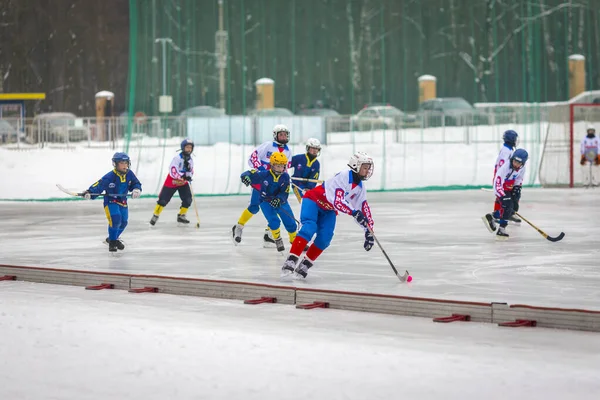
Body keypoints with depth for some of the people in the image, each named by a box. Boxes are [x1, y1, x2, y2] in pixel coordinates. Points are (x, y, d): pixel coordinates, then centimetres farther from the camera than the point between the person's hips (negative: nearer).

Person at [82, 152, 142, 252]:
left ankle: (113, 238, 38)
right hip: (110, 201, -6)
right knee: (115, 219, -25)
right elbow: (98, 186, -25)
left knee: (123, 222, 10)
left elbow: (136, 184, 3)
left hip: (122, 201, 6)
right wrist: (89, 193, -39)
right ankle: (112, 242, -9)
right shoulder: (110, 177, -23)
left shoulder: (129, 174, -8)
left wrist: (136, 190, -20)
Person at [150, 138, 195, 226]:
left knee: (188, 200, -4)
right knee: (163, 199, -5)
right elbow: (173, 172, -27)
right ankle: (155, 215, 11)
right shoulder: (177, 158, -23)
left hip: (183, 183, 6)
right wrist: (182, 176, -34)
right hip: (172, 182, -6)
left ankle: (181, 216, 15)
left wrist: (189, 176, -20)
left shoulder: (190, 160, -2)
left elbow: (191, 171, 3)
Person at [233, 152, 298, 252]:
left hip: (280, 201, 3)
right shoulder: (264, 174, -22)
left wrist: (279, 199, -37)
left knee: (290, 223, 2)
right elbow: (251, 174, -23)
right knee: (274, 221, -23)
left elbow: (285, 193, -17)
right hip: (265, 200, -3)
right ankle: (278, 241, 2)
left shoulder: (285, 177, -15)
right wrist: (245, 176, -47)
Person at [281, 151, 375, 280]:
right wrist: (354, 212, -44)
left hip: (328, 210, 8)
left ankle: (304, 265, -3)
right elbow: (338, 201, -35)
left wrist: (369, 231, 0)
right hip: (314, 200, -7)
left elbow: (364, 208, 5)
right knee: (309, 228, -29)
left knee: (325, 238, -14)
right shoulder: (344, 177, -26)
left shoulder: (361, 187, 0)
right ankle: (291, 261, -34)